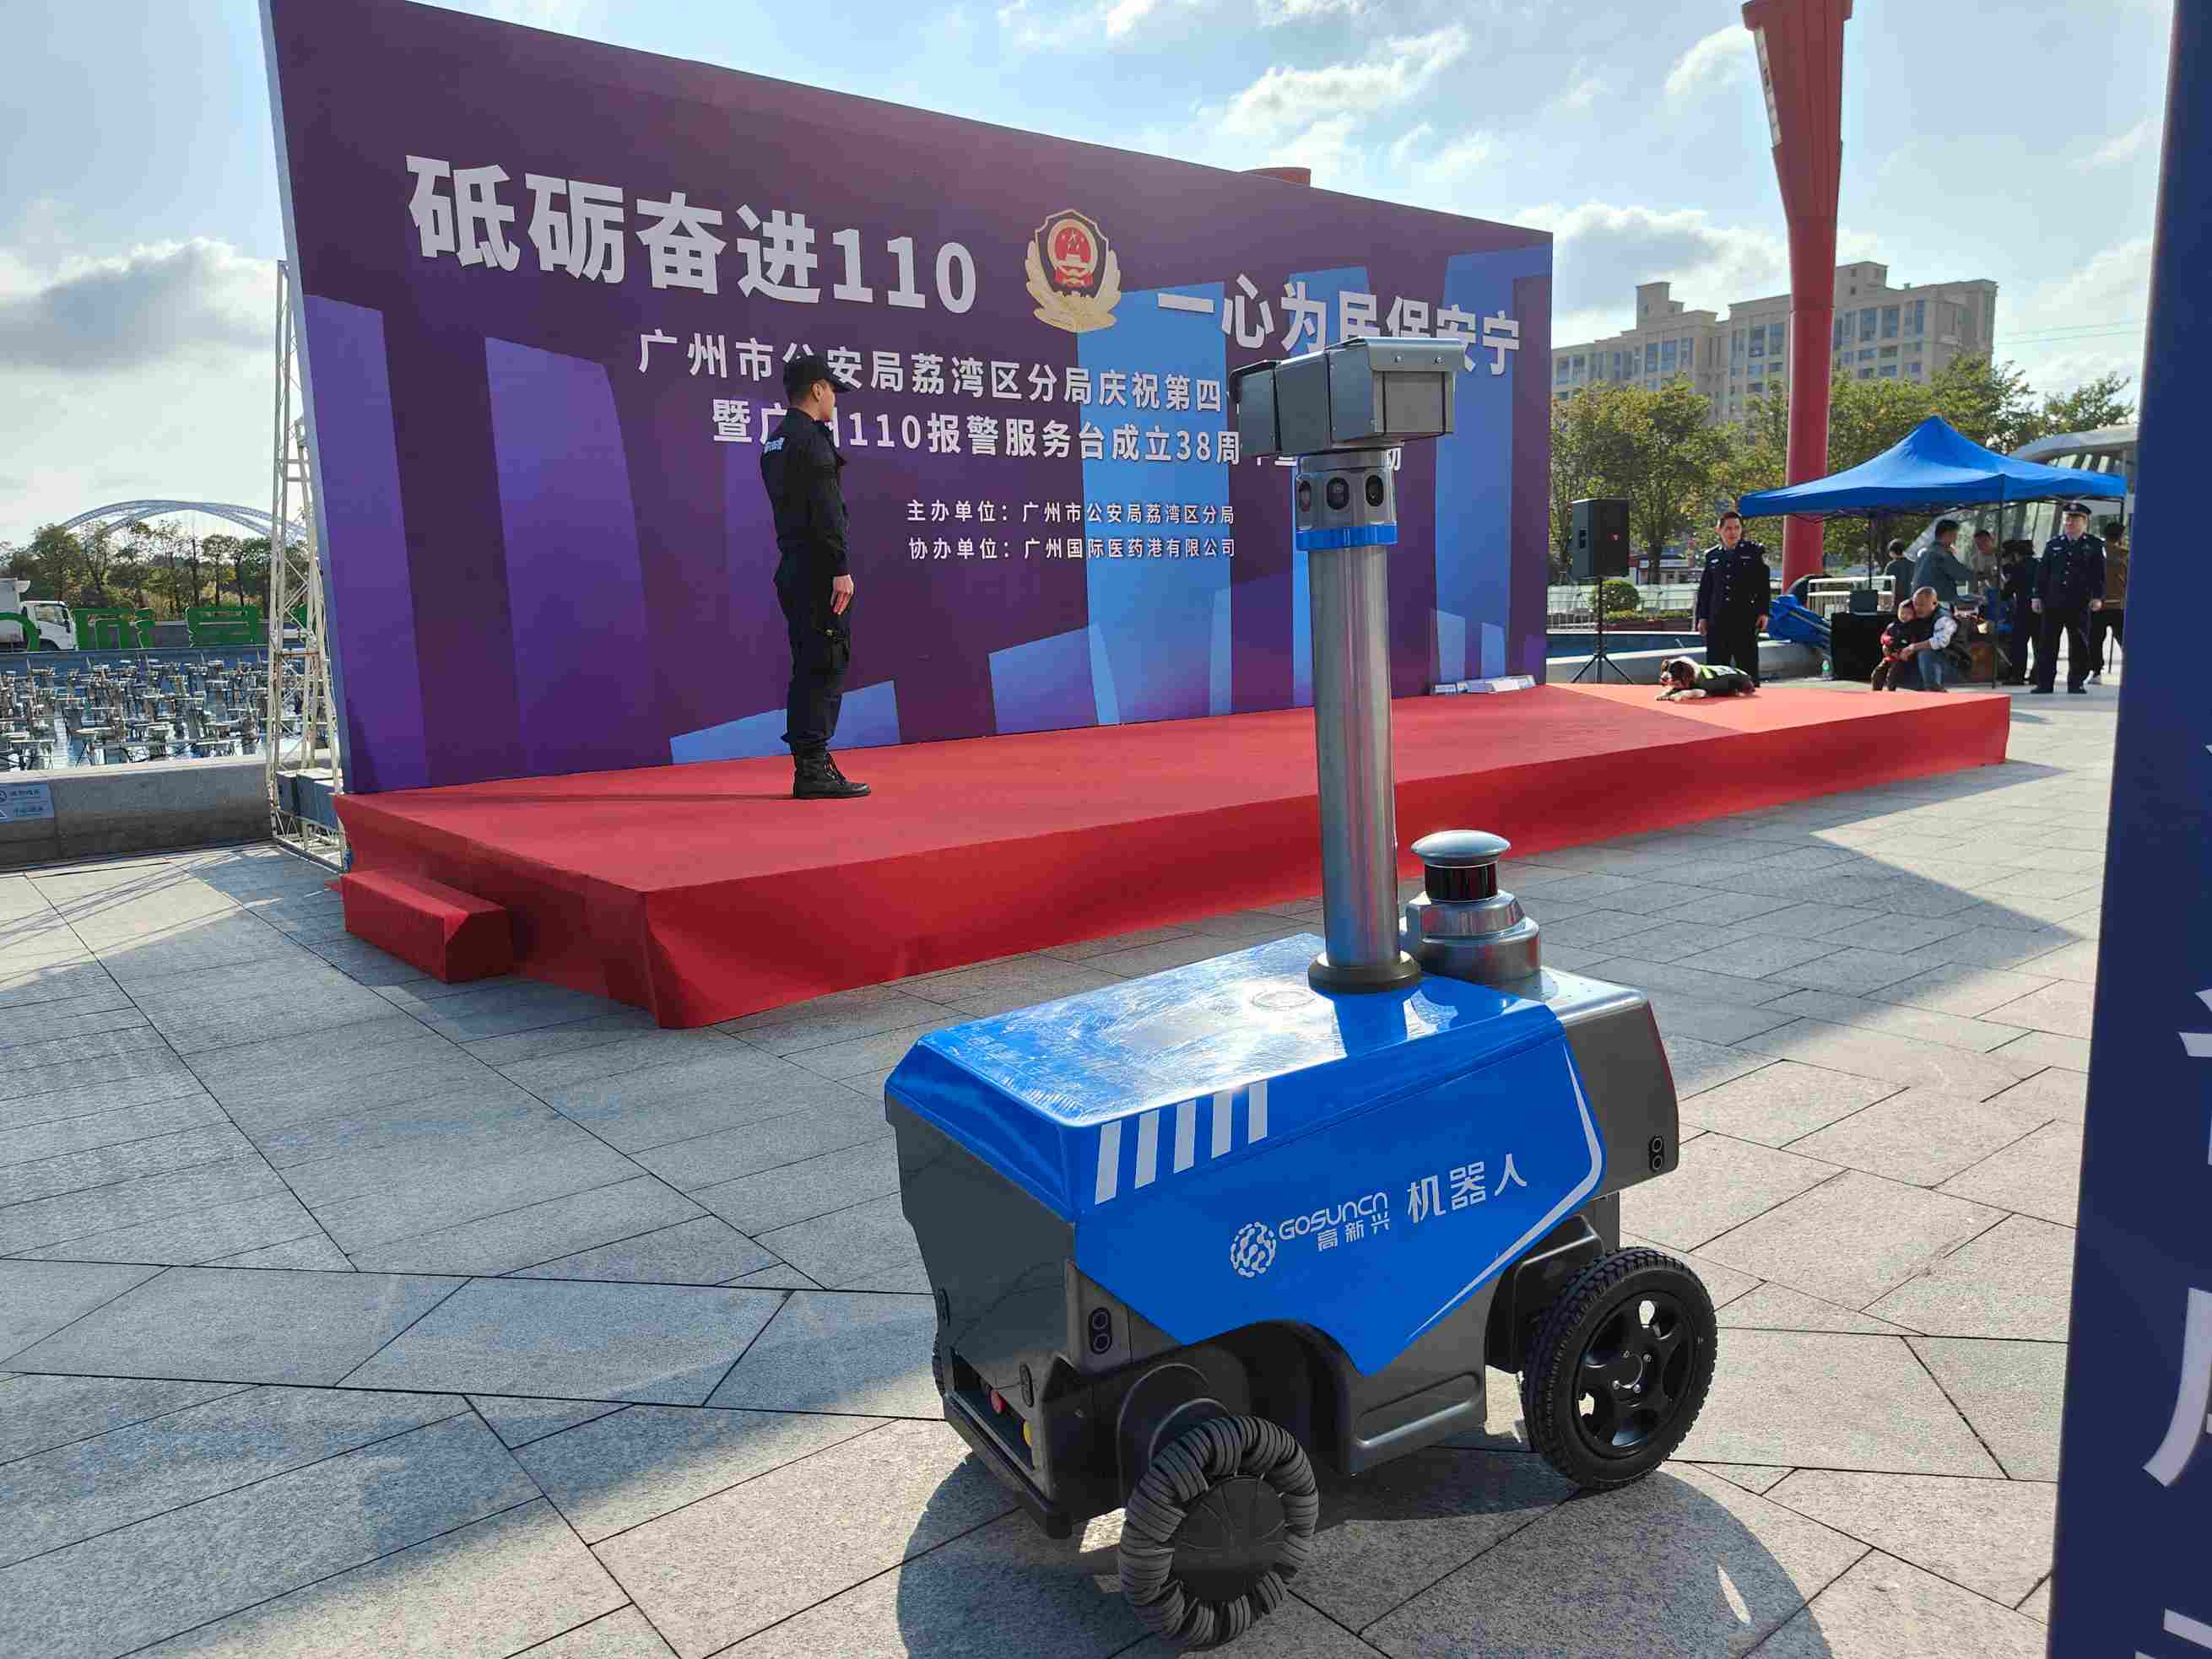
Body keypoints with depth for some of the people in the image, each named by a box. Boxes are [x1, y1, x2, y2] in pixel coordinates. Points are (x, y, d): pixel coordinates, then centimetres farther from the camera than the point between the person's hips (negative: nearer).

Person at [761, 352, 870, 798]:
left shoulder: (775, 440, 18)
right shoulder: (811, 438, -12)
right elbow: (825, 511, -18)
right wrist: (841, 569, -19)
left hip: (793, 568, 10)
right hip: (818, 568, -10)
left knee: (809, 667, 12)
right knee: (826, 666, -7)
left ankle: (809, 765, 16)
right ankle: (813, 770, -7)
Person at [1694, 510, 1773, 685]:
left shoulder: (1755, 551, 4)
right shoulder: (1712, 555, 11)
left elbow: (1764, 585, 3)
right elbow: (1704, 590, 14)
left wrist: (1763, 613, -4)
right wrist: (1702, 617, 8)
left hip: (1746, 620, -2)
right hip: (1717, 621, 3)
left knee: (1748, 664, 1)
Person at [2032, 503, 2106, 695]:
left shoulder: (2094, 545, 7)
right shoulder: (2054, 544, 14)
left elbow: (2099, 574, 3)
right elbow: (2042, 573, 13)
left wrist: (2098, 597, -7)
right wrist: (2038, 596, 5)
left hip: (2080, 605, -2)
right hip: (2052, 603, 2)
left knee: (2079, 646, 2)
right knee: (2046, 644, 0)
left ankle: (2076, 683, 10)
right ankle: (2044, 683, 3)